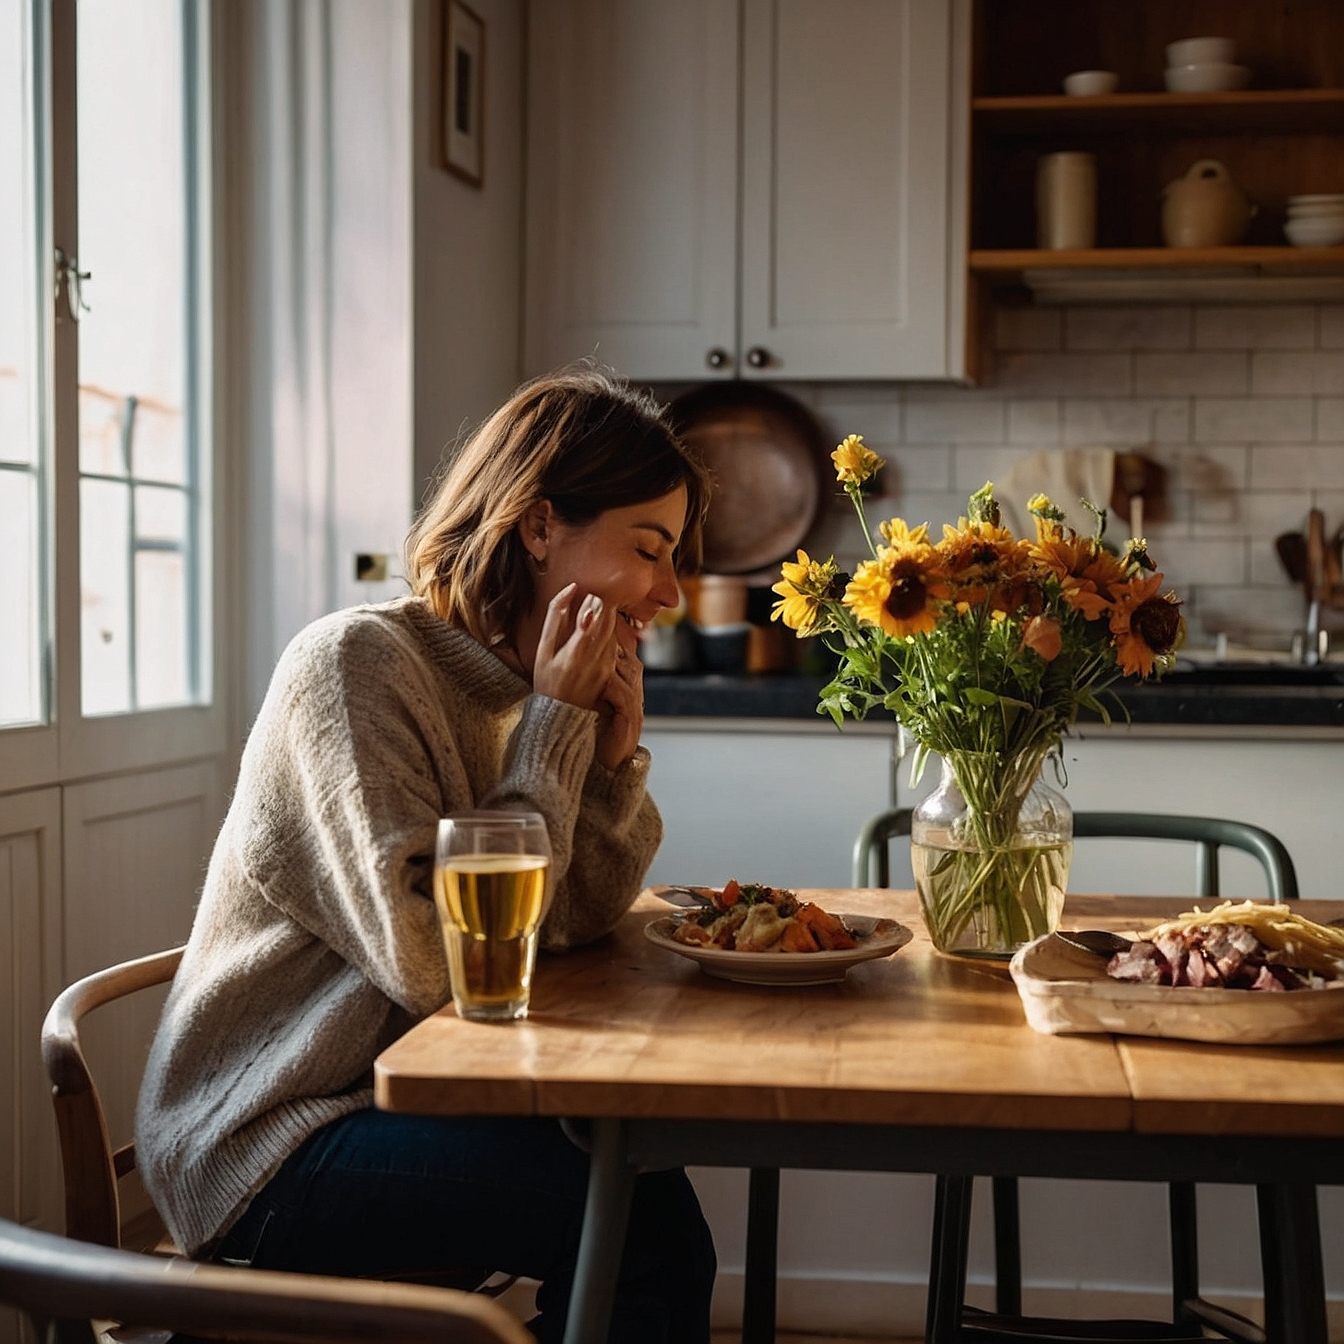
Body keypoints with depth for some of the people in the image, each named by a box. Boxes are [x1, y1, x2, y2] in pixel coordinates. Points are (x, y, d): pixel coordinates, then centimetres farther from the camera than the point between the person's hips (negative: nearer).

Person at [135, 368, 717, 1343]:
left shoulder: (522, 688, 8)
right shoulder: (358, 664, -17)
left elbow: (576, 925, 5)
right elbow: (434, 961, -25)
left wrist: (615, 750, -8)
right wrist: (557, 726, -19)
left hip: (398, 1098, 8)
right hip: (265, 1146, -8)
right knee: (643, 1213, -20)